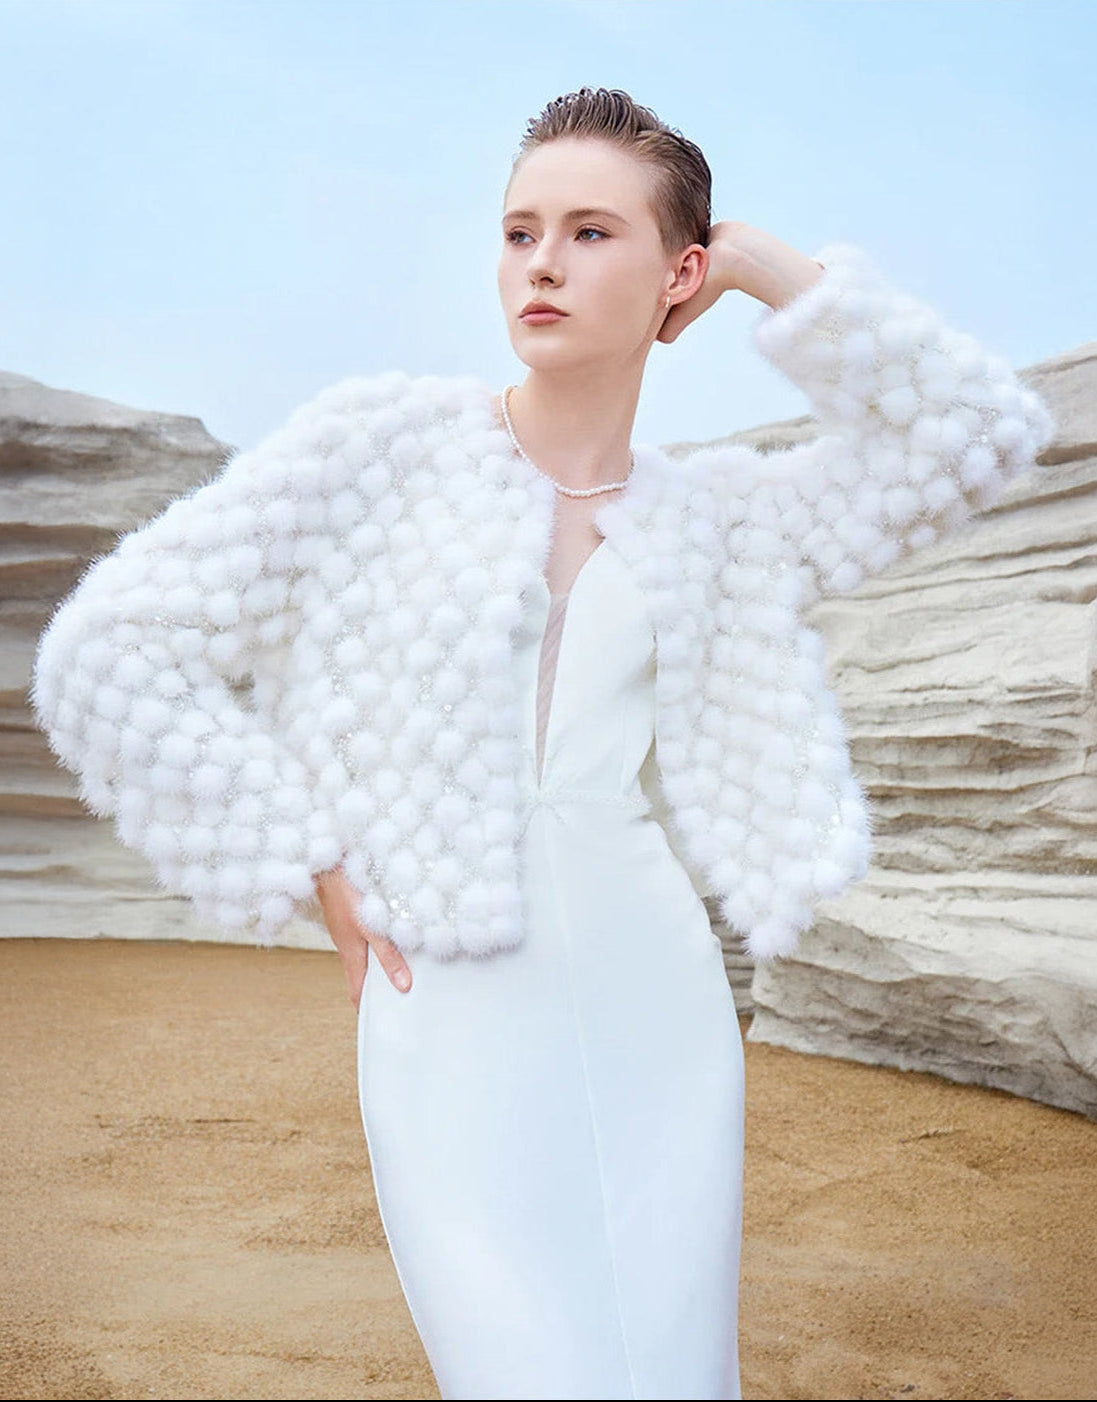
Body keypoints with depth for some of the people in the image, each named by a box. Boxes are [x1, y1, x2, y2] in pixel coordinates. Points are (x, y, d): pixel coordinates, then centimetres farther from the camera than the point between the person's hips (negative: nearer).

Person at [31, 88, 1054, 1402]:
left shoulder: (714, 514, 8)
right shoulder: (385, 440, -3)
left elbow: (980, 432, 2)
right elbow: (103, 656, -5)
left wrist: (760, 265, 2)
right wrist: (326, 885, -6)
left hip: (657, 1014, 4)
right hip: (453, 1032, -3)